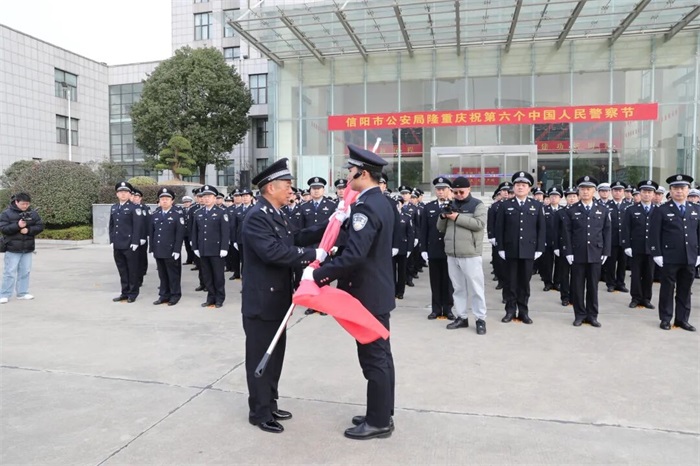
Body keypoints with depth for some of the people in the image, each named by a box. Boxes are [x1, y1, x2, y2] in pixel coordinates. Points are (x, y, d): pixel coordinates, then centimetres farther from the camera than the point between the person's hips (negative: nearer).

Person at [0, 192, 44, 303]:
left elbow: (40, 226, 3)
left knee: (25, 271, 9)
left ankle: (22, 293, 19)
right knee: (10, 272, -2)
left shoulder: (33, 213, 5)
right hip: (12, 249, -4)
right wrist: (17, 226, -24)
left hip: (28, 248, 4)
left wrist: (29, 230, -14)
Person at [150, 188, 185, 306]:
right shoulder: (154, 214, 11)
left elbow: (180, 233, -10)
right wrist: (152, 248, 7)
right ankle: (164, 295, 21)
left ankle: (175, 295, 15)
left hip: (171, 251, -5)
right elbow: (151, 232, 12)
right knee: (162, 274, 11)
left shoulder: (178, 214, -5)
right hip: (158, 251, 5)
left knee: (173, 274, 4)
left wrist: (177, 250, -14)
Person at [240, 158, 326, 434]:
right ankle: (259, 413, 19)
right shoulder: (257, 217, -20)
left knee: (274, 355, 19)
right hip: (261, 302, -10)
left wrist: (328, 227, 4)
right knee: (260, 357, 4)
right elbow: (273, 251, -32)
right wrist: (312, 255, -28)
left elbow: (295, 241, 10)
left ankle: (270, 405, 33)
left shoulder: (276, 215, 12)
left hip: (277, 299, 10)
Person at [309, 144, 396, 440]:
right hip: (378, 290, 10)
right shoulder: (380, 202, 11)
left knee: (373, 358, 2)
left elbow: (354, 256, -30)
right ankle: (382, 414, 30)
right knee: (380, 355, 17)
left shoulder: (366, 206, -21)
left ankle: (378, 422, 16)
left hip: (367, 293, -10)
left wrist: (318, 274, -24)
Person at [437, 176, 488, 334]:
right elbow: (441, 228, 16)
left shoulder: (477, 205, 0)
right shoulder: (451, 205, 14)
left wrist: (458, 217, -17)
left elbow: (479, 224, -16)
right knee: (458, 288, 11)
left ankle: (481, 319, 7)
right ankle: (461, 317, 19)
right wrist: (443, 217, -5)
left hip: (470, 254, -5)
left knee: (475, 288, -1)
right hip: (452, 255, 5)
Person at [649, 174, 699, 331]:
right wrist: (657, 254, -11)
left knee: (685, 290, 10)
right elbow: (654, 234, -6)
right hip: (669, 258, -4)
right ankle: (665, 319, 14)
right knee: (667, 289, 4)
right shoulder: (661, 210, -2)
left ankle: (682, 319, 20)